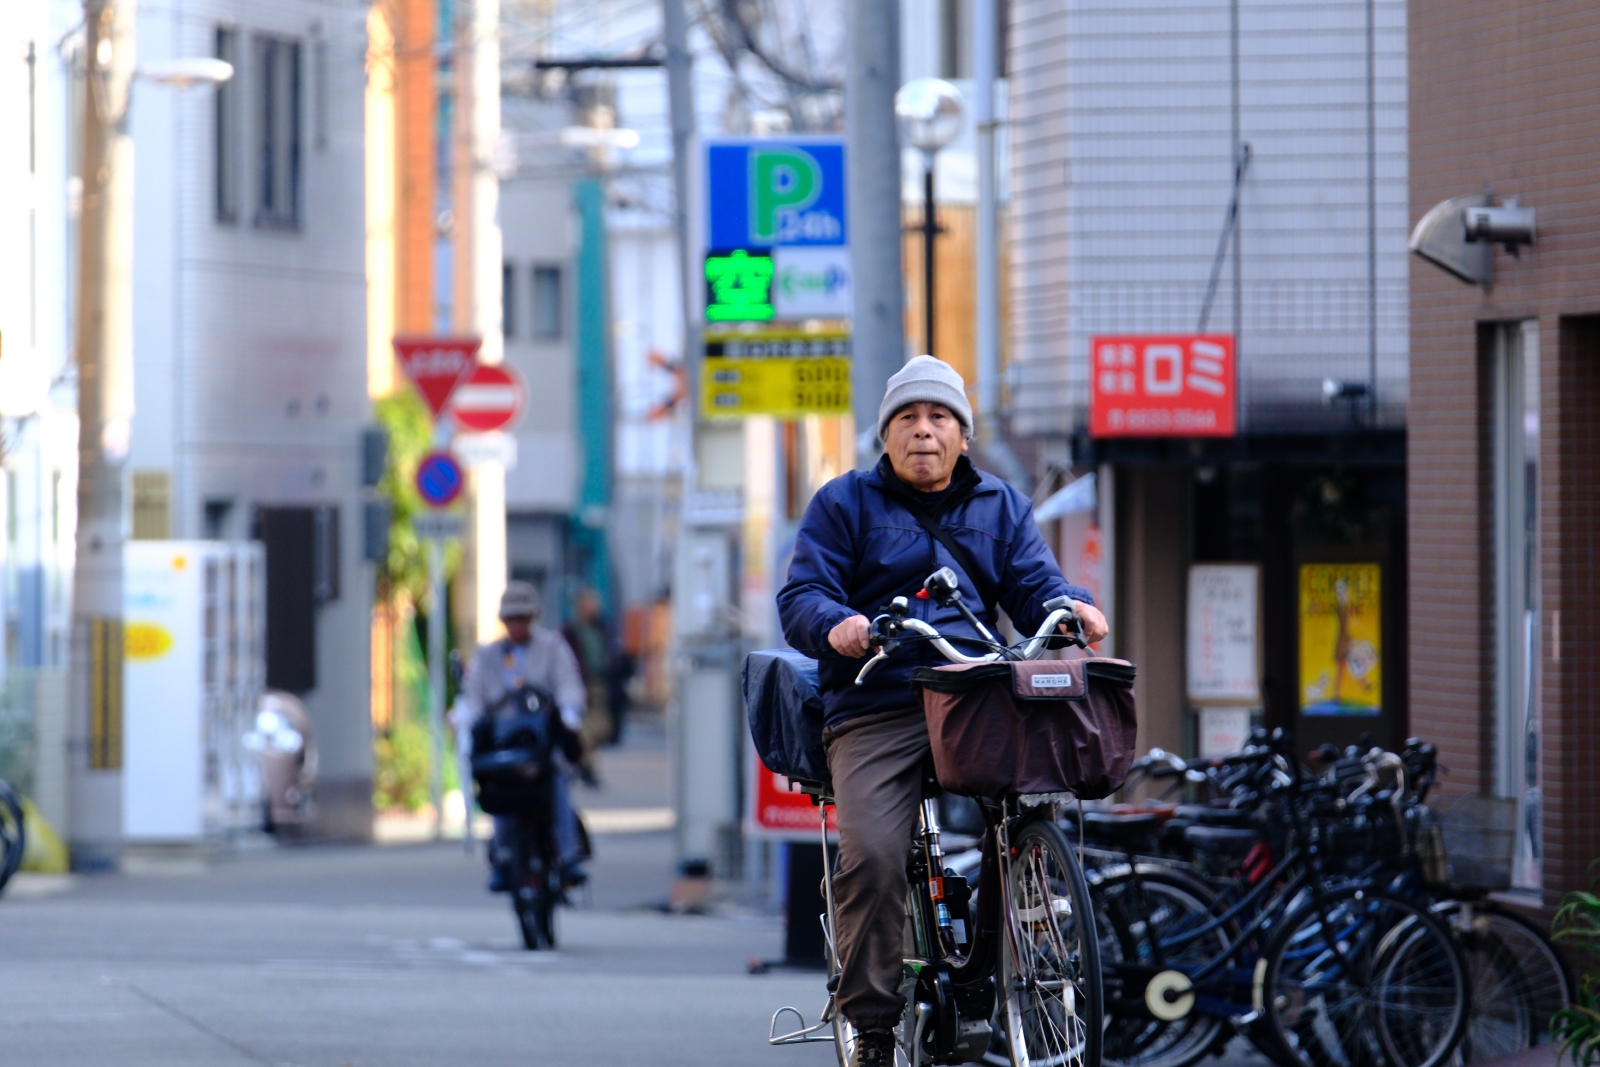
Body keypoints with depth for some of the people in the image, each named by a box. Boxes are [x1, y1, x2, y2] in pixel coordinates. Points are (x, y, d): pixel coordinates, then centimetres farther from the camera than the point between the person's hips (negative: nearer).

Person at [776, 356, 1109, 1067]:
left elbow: (1033, 584, 11)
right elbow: (800, 599, 3)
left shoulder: (1000, 507, 23)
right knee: (871, 856, -23)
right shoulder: (845, 503, 13)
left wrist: (1071, 607, -14)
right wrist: (836, 625, -21)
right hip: (876, 714, -2)